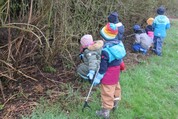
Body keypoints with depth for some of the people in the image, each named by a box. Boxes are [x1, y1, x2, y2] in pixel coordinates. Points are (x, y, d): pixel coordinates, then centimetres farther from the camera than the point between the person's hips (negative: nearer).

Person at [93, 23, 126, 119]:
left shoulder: (105, 50, -29)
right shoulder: (118, 43, -6)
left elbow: (102, 67, -23)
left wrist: (97, 78, -14)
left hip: (109, 74, -8)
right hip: (116, 72, 9)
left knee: (107, 92, 4)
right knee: (115, 87, 25)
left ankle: (105, 111, 17)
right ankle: (114, 104, 46)